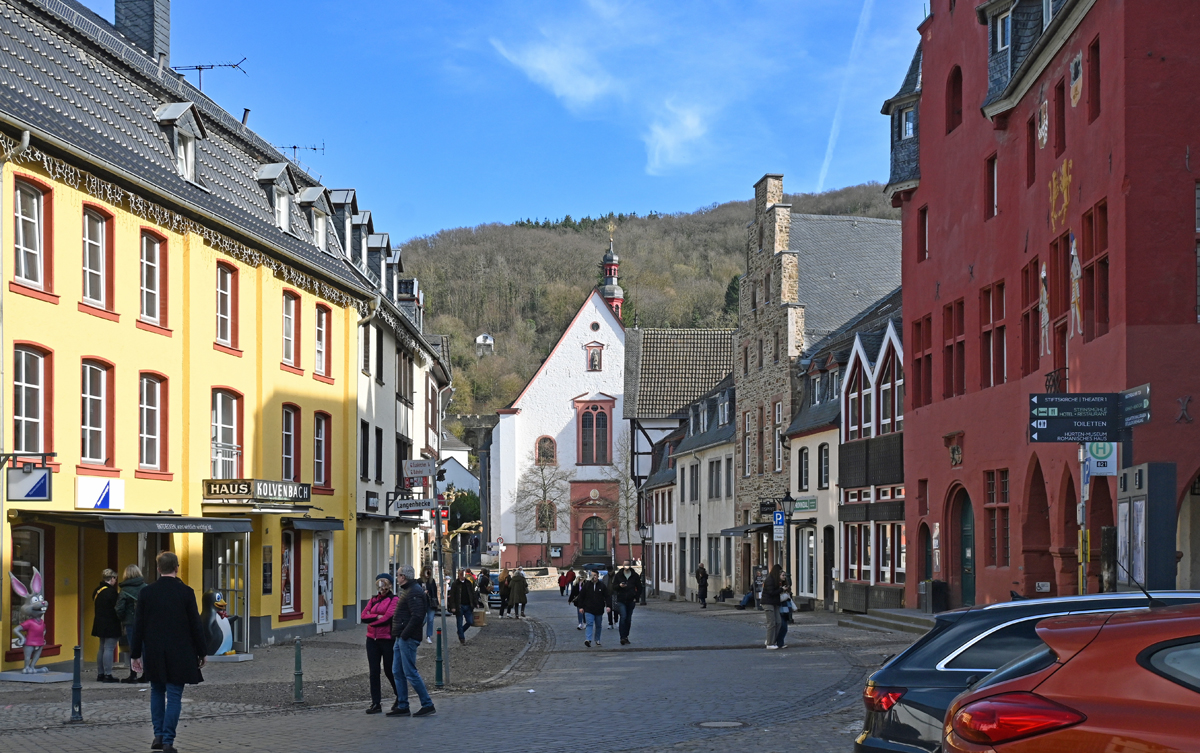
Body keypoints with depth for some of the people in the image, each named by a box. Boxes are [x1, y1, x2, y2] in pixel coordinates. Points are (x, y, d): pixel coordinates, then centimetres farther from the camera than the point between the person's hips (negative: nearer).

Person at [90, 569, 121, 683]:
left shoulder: (97, 591, 10)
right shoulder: (111, 591, -17)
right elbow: (116, 608, -17)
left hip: (100, 625, 9)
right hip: (111, 625, -9)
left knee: (102, 648, 16)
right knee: (109, 649, -7)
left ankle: (100, 674, 19)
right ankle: (107, 675, -8)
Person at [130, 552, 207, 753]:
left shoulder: (146, 592, -3)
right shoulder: (186, 592, -8)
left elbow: (138, 625, 0)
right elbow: (195, 625, -5)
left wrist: (135, 654, 7)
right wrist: (201, 653, 4)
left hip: (154, 652, 2)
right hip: (179, 653, -2)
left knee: (157, 691, 20)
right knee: (174, 695, 1)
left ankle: (158, 735, 16)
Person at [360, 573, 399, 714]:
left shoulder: (393, 600, -4)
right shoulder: (373, 600, 14)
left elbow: (387, 617, -15)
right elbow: (364, 616, 2)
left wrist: (371, 622, -3)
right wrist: (377, 616, -12)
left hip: (387, 639, -5)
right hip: (372, 639, 5)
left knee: (389, 670, 3)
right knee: (374, 671, 1)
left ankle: (400, 697, 24)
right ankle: (376, 703, 4)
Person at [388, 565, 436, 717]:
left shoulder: (414, 592, -14)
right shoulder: (406, 590, 19)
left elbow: (417, 616, -25)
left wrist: (405, 634, -22)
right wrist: (400, 635, 16)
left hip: (408, 639, -11)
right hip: (402, 638, 11)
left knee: (410, 673, -8)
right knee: (397, 672, 11)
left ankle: (427, 705, -4)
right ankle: (402, 707, 15)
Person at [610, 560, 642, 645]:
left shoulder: (635, 576, 5)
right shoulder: (618, 575, 3)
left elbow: (639, 588, 11)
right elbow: (614, 587, 4)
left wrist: (636, 598, 0)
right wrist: (619, 586, -17)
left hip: (631, 601, 2)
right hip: (621, 600, -2)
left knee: (628, 619, 7)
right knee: (623, 617, -16)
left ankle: (626, 637, 19)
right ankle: (623, 637, -18)